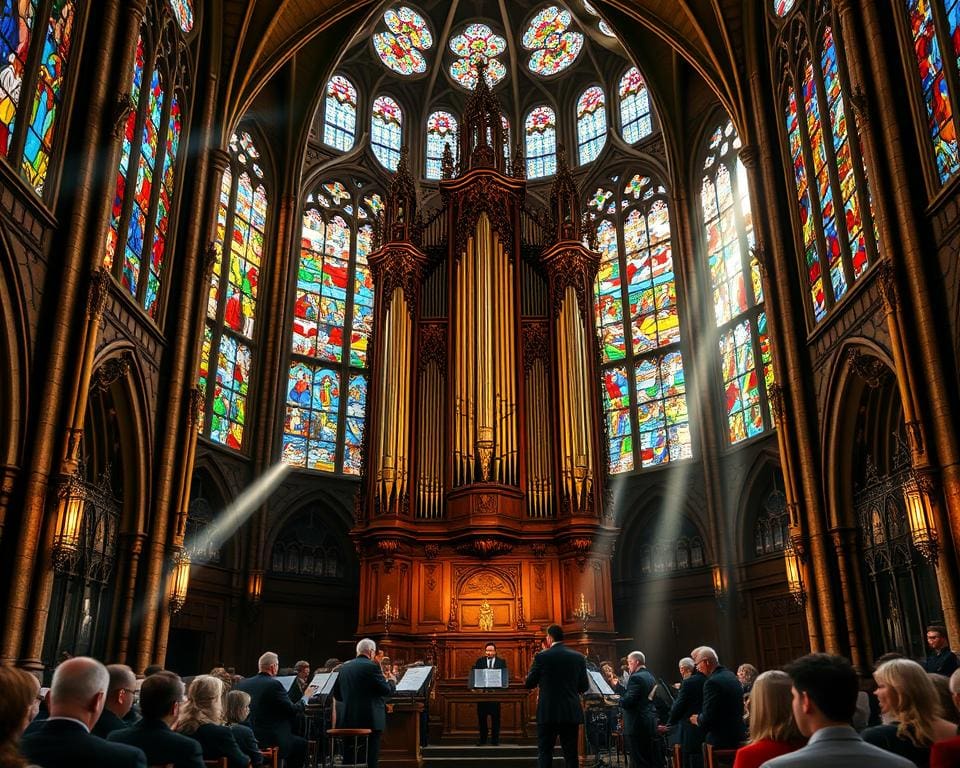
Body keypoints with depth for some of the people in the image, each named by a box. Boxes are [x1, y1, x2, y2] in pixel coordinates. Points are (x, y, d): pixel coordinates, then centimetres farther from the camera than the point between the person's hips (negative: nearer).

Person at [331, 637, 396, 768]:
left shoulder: (344, 667, 8)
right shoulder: (372, 666, -11)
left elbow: (337, 695, 13)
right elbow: (387, 691, -10)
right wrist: (392, 682, 11)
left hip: (348, 720, 6)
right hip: (370, 720, -6)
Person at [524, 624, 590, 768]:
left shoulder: (541, 657, -8)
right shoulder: (579, 657, 2)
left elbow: (528, 683, -1)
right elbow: (584, 686, 8)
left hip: (548, 713, -3)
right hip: (571, 713, 3)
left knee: (544, 754, 4)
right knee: (571, 754, 9)